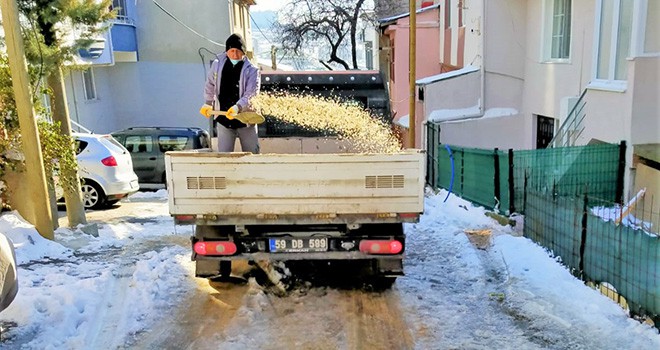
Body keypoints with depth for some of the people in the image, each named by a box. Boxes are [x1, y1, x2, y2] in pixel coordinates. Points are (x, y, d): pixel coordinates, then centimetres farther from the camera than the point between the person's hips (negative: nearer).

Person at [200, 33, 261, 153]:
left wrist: (237, 107, -34)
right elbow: (210, 85, 16)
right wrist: (207, 103, 17)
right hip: (223, 119, 2)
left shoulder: (252, 70, -10)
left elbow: (251, 94, -20)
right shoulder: (217, 64, 1)